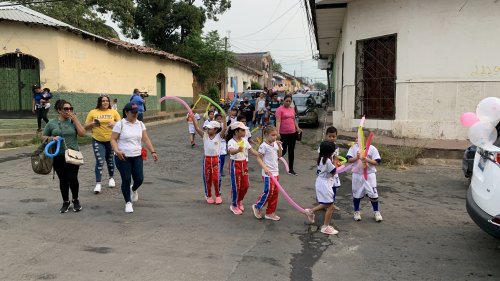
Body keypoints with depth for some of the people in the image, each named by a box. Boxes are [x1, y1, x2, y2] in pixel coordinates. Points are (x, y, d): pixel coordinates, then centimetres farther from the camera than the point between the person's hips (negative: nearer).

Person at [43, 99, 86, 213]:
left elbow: (82, 133, -6)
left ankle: (75, 200, 18)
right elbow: (44, 137, 10)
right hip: (58, 156, 1)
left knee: (73, 178, -6)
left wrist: (75, 119, -8)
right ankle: (66, 202, 25)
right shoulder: (52, 123, 5)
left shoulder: (73, 121, 5)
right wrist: (52, 138, -11)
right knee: (63, 180, 9)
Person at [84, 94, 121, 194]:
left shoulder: (114, 112, 3)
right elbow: (86, 127, 6)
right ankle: (98, 183, -7)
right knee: (99, 161, -10)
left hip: (111, 140, 1)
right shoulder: (93, 112, 1)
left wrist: (115, 123, -16)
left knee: (110, 161, 14)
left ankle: (111, 178, 35)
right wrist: (93, 124, -14)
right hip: (98, 141, -1)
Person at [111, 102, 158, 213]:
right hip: (123, 157, -4)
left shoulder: (140, 124, 7)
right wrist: (117, 151, -23)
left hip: (137, 157, 4)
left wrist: (153, 151, -2)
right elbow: (113, 139, -7)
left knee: (139, 179, 0)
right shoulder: (120, 124, -6)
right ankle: (128, 203, 14)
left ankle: (133, 189, 35)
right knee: (126, 180, -1)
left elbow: (146, 139, 7)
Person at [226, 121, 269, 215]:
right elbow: (231, 151, -40)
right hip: (235, 165, -7)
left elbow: (252, 150, 11)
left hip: (244, 164, 7)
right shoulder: (231, 142, -18)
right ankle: (234, 205, 19)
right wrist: (238, 150, -61)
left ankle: (239, 202, 34)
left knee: (245, 185, 11)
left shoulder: (244, 141, 3)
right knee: (236, 186, 1)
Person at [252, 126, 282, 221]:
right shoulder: (264, 146, -15)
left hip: (276, 172, 8)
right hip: (268, 173, -8)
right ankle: (257, 206, 18)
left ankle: (270, 212, 21)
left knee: (275, 192, 11)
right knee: (268, 192, -4)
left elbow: (279, 155, 14)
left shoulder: (275, 144, 7)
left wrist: (279, 146, -1)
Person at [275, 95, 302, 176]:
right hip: (283, 134, -6)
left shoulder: (292, 109, 11)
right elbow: (278, 121, -16)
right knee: (283, 151, 0)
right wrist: (277, 132, -24)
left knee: (291, 151, 9)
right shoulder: (280, 109, -8)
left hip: (292, 133, 6)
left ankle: (291, 169, 16)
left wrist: (298, 128, 18)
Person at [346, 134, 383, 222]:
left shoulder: (372, 148, -6)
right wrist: (357, 158, -25)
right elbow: (349, 160, -7)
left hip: (369, 175, -1)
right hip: (357, 175, 2)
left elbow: (376, 162, -8)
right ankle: (356, 212, 29)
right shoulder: (353, 147, -1)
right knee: (356, 194, 12)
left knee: (373, 194, 4)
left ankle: (376, 212, 22)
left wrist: (367, 160, -23)